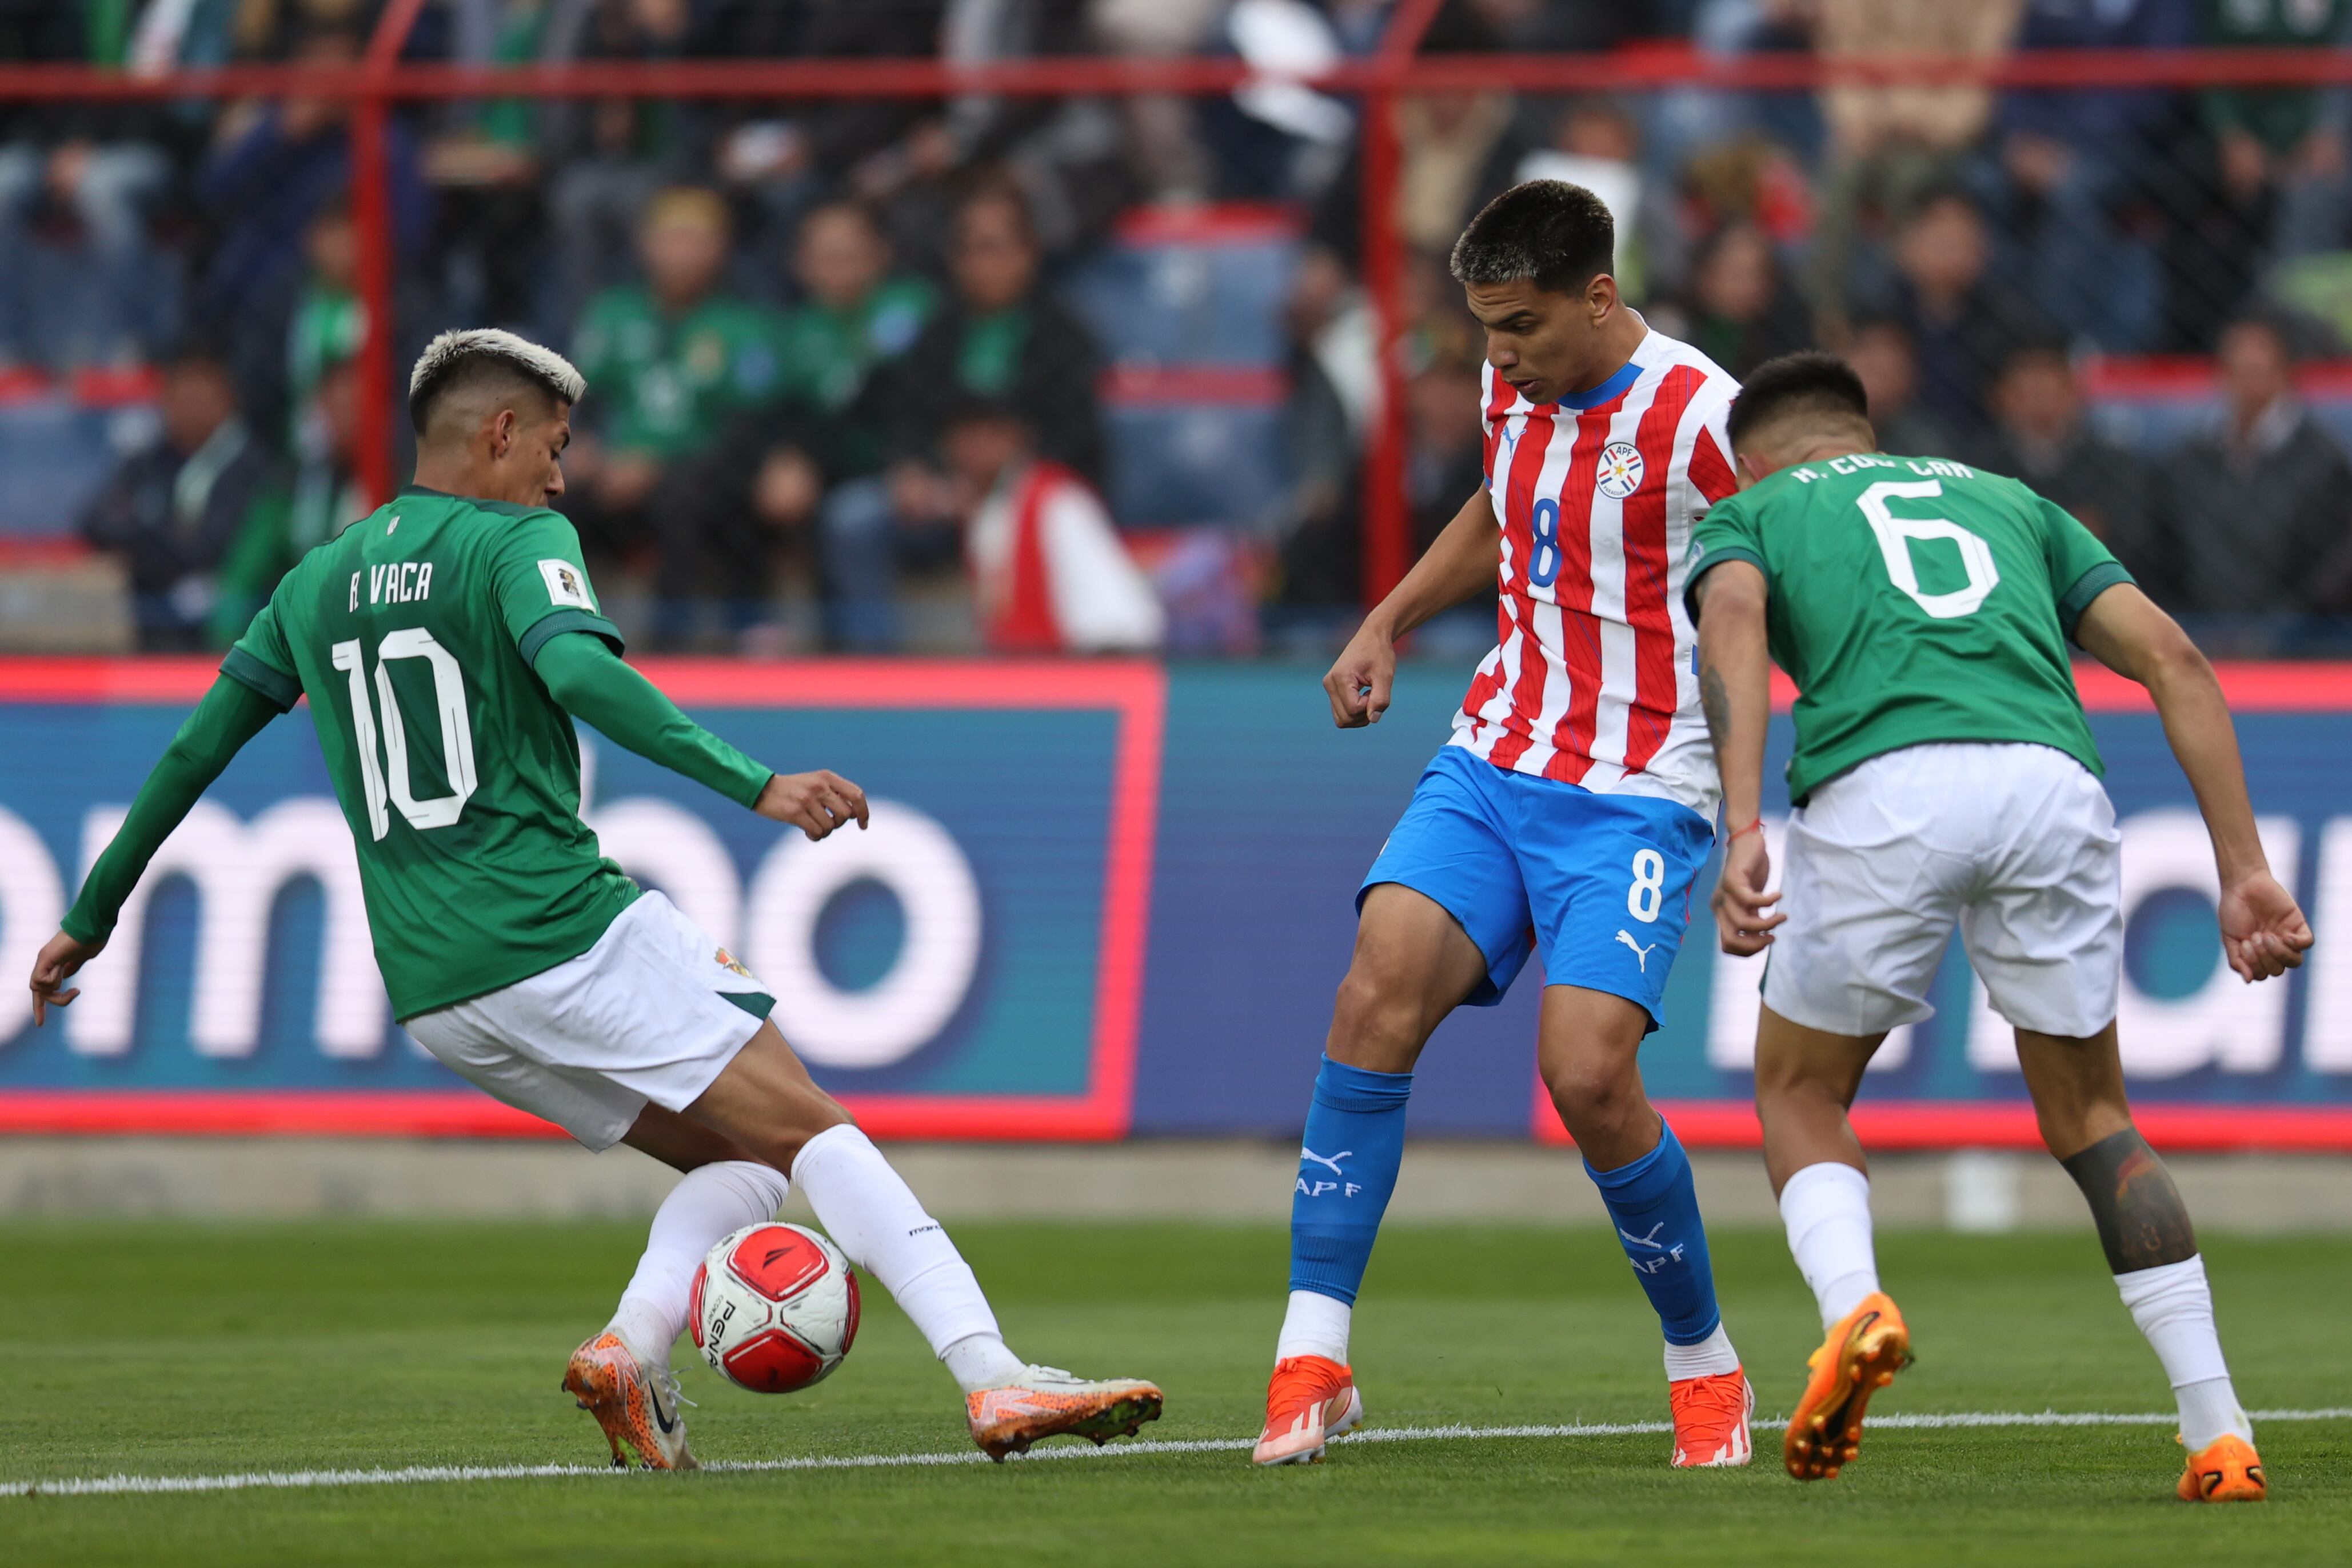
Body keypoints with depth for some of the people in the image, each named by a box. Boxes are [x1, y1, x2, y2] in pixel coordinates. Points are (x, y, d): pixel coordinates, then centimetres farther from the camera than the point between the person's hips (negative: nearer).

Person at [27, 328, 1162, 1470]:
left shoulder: (317, 584, 18)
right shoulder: (517, 543, -1)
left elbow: (194, 748, 21)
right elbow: (579, 673, -22)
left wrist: (90, 919, 31)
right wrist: (757, 786, -29)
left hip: (431, 991, 7)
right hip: (567, 930, -7)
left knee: (735, 1160, 16)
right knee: (811, 1132, -7)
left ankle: (631, 1348, -9)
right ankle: (993, 1380, -22)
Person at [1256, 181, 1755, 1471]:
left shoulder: (1701, 419, -13)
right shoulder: (1517, 389, 8)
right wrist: (1389, 623, 22)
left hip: (1635, 802, -6)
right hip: (1492, 765, 6)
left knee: (1586, 1073, -20)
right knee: (1375, 999, -17)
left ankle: (1704, 1366, 5)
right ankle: (1311, 1363, -14)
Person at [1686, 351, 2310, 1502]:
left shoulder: (1747, 512, 27)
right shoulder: (2009, 501, 36)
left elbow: (1732, 622, 1)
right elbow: (2172, 659, 22)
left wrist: (1742, 832, -12)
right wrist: (2244, 872, 16)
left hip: (1878, 790, -2)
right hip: (2050, 779, 2)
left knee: (1801, 1095, 22)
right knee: (2090, 1117, 22)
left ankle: (1853, 1303, -8)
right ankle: (2218, 1436, 10)